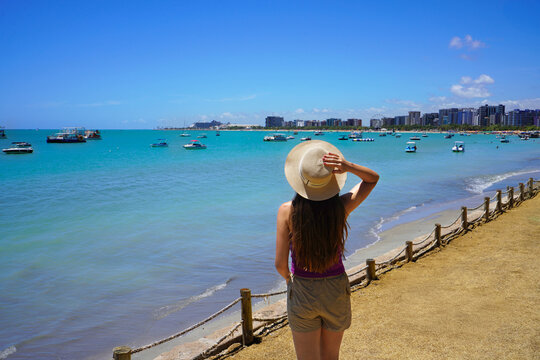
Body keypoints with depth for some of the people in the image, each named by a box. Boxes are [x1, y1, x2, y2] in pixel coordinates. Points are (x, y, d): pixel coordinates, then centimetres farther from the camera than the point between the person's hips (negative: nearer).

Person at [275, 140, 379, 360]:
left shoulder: (287, 211, -18)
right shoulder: (341, 207, -14)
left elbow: (280, 264, -15)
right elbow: (373, 178, 3)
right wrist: (347, 166, -17)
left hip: (302, 294, -1)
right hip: (336, 291, 2)